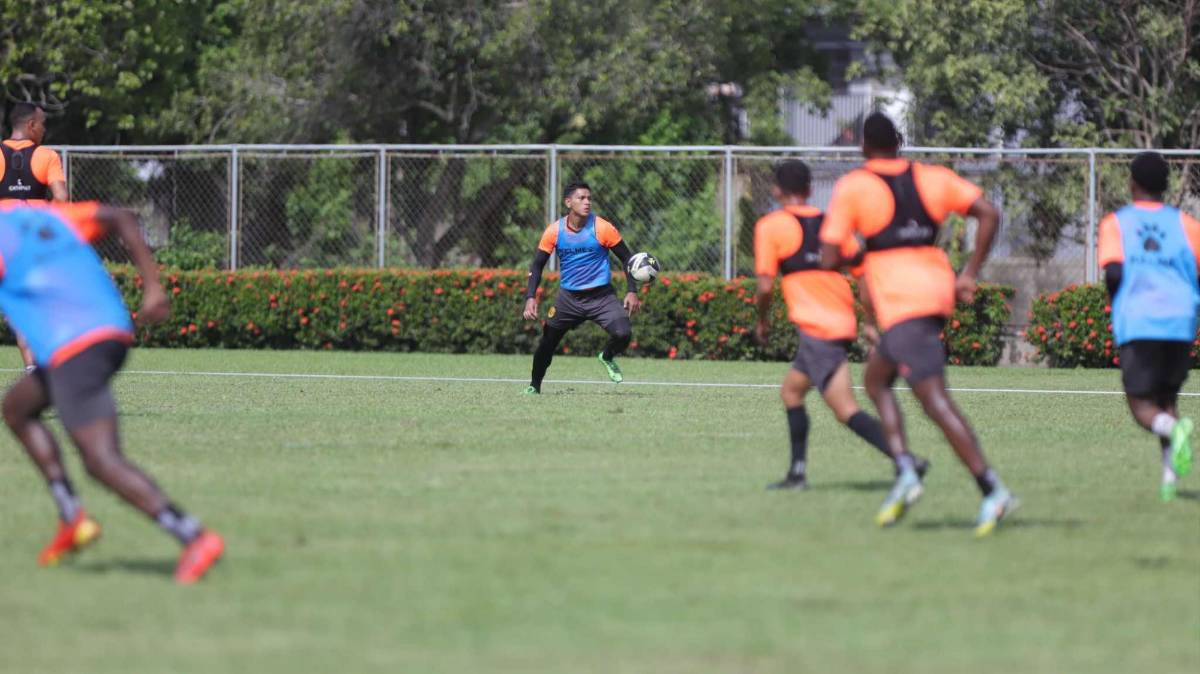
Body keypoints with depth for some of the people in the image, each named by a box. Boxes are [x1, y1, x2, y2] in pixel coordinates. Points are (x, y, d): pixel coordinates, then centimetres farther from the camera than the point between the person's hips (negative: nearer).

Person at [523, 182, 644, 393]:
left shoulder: (602, 228, -11)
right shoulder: (554, 231, -5)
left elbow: (627, 258, -1)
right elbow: (537, 265, 2)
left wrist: (632, 291, -10)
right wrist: (530, 297, -10)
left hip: (601, 296, -2)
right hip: (568, 297, 2)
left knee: (623, 334, -22)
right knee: (547, 342, 4)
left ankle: (607, 358, 13)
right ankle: (534, 386, 28)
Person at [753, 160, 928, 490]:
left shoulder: (770, 226, -2)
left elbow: (765, 287, -6)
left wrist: (762, 322, 12)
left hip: (816, 328, -7)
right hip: (844, 323, 7)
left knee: (846, 410, -13)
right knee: (791, 391, 24)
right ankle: (797, 472, 24)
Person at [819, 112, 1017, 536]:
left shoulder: (852, 187, -2)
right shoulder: (932, 178, 11)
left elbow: (829, 259, -6)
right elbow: (988, 214, 3)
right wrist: (970, 275, 7)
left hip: (900, 303, -7)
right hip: (938, 290, 7)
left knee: (935, 400, -10)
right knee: (875, 378, 22)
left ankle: (992, 490, -20)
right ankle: (905, 472, 7)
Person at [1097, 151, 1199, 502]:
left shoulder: (1116, 223, 7)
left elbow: (1113, 271, -8)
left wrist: (1115, 301, 11)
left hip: (1137, 324, -3)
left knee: (1142, 405, 3)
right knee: (1167, 398, 18)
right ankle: (1170, 472, -1)